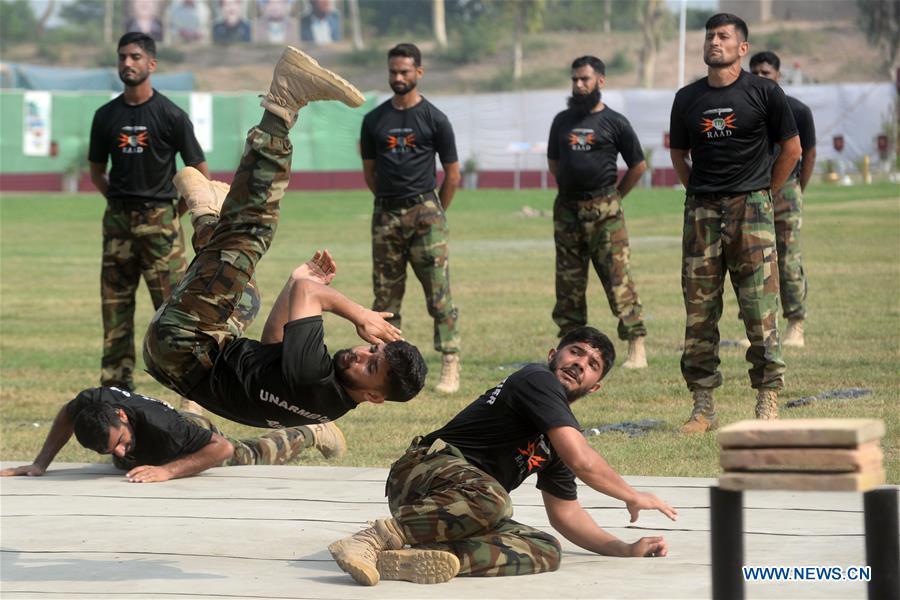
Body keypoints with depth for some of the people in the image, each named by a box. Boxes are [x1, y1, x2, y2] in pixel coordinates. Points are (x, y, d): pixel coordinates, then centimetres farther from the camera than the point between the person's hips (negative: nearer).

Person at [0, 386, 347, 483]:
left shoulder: (158, 425, -51)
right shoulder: (91, 401, -38)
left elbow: (222, 448, -49)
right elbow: (67, 414, -14)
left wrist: (167, 471, -57)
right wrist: (40, 464, -23)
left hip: (200, 438, -3)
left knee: (255, 457, 26)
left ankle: (311, 433, 54)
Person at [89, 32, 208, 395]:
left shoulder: (171, 116, -4)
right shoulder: (106, 116, 7)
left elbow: (200, 173, 0)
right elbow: (97, 172, 18)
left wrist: (172, 211, 2)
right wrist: (120, 202, 7)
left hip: (160, 219, -4)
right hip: (118, 220, 4)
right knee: (114, 303, 5)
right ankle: (116, 385, 11)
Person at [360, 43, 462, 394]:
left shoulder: (435, 120, 1)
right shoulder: (374, 120, 10)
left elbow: (452, 175, 5)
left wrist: (434, 213, 8)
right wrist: (391, 204, 13)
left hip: (425, 211, -4)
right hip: (385, 214, 4)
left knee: (439, 293, -8)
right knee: (385, 296, 6)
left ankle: (450, 368, -8)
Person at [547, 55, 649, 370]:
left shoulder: (615, 122, -1)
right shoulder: (562, 121, 12)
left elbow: (638, 165, 4)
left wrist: (616, 196, 4)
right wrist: (569, 188, 15)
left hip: (604, 213, -5)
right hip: (567, 210, 5)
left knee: (618, 279, -10)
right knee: (568, 284, 7)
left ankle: (636, 349, -11)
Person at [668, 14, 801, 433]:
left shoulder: (764, 93, 0)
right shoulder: (688, 98, 10)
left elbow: (791, 150, 7)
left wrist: (762, 194, 6)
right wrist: (700, 195, 13)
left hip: (750, 208, -3)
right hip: (701, 210, 3)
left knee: (761, 311, -7)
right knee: (699, 312, 2)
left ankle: (768, 404, -2)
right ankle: (703, 407, 8)